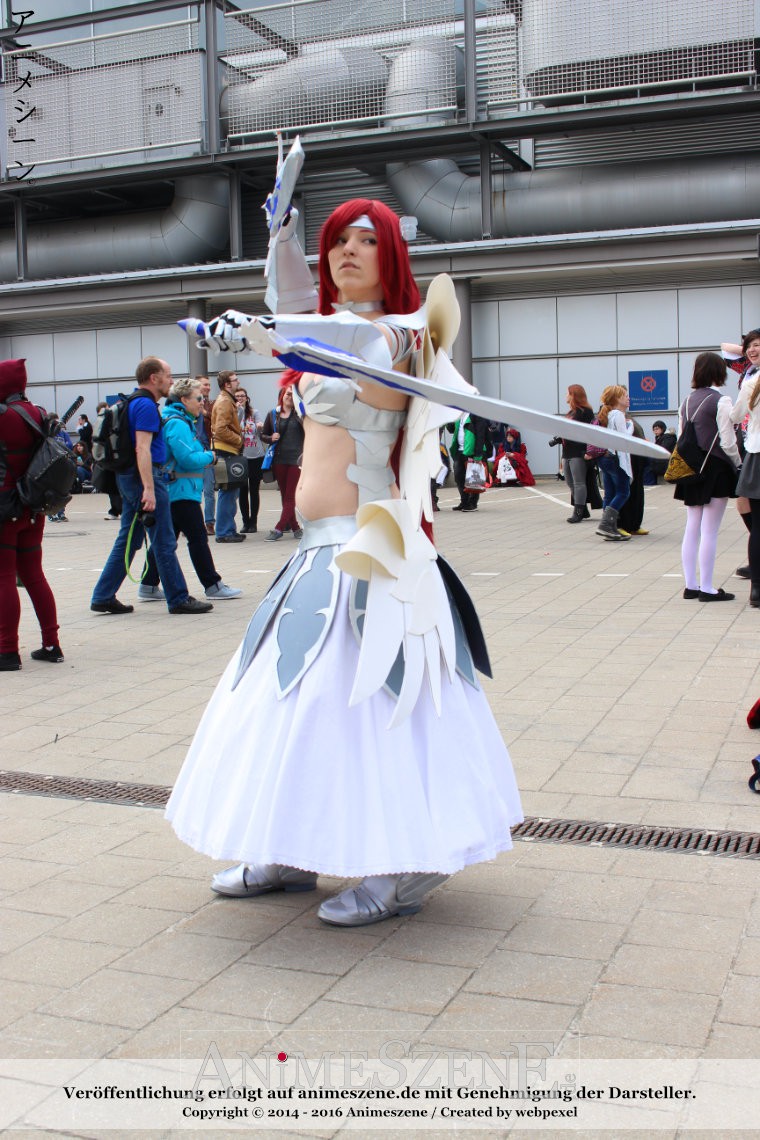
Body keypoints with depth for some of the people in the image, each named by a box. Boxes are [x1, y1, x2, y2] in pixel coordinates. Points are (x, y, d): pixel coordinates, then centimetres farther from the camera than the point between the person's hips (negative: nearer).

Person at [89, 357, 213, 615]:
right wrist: (149, 490, -27)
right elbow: (143, 449, -23)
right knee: (164, 542, -3)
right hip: (145, 476, -10)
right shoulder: (146, 405, -15)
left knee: (128, 540, 12)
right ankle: (179, 599, 4)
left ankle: (103, 597, 12)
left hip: (128, 477, 10)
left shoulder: (135, 403, 17)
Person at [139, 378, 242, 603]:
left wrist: (203, 458, 11)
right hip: (182, 491, -10)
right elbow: (188, 458, -22)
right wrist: (209, 456, -6)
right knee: (198, 538, -5)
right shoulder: (177, 424, -16)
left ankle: (148, 586, 14)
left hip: (172, 491, 10)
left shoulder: (180, 421, 17)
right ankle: (213, 586, 1)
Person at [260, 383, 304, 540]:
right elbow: (263, 435, 15)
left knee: (291, 497, -6)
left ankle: (279, 528, -7)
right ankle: (295, 527, 16)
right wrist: (271, 438, -2)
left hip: (296, 460, -4)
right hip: (279, 460, 4)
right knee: (285, 496, 7)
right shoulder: (272, 415, 8)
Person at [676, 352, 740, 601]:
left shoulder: (687, 401, 9)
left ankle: (690, 585, 13)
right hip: (715, 469, -7)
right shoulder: (721, 401, -12)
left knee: (692, 529, 10)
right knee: (710, 532, -4)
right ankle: (706, 588, -1)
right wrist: (738, 464, 1)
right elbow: (727, 442, -13)